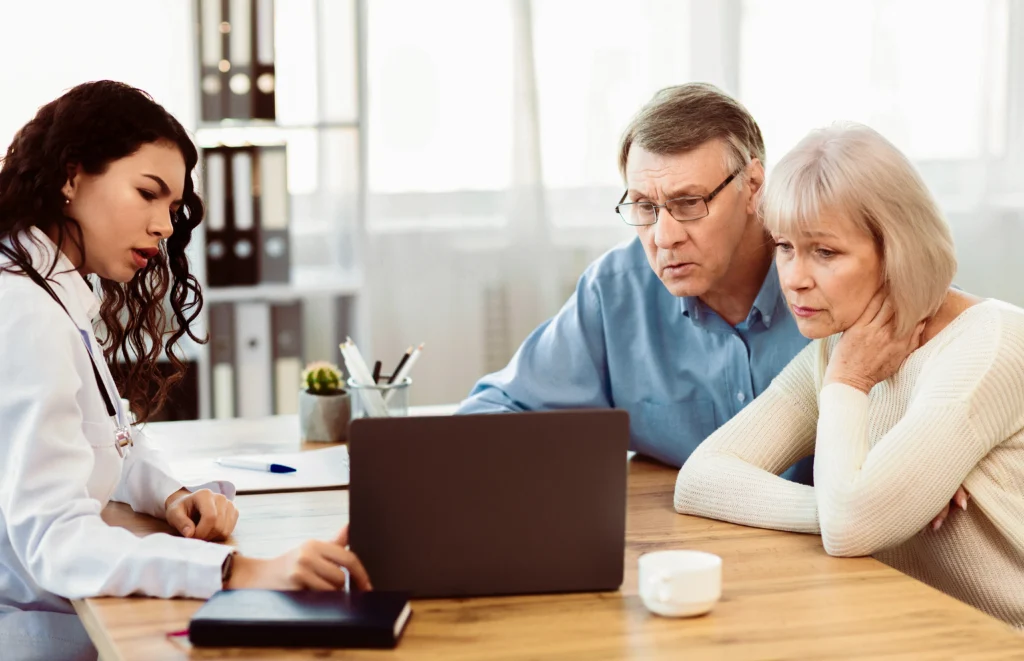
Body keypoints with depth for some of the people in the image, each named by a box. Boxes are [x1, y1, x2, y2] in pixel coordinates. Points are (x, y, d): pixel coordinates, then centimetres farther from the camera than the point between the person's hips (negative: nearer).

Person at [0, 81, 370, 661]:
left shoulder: (64, 300, 11)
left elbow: (114, 445, 20)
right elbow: (52, 541, -28)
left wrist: (171, 496, -1)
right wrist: (240, 571, -38)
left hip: (64, 608, 9)